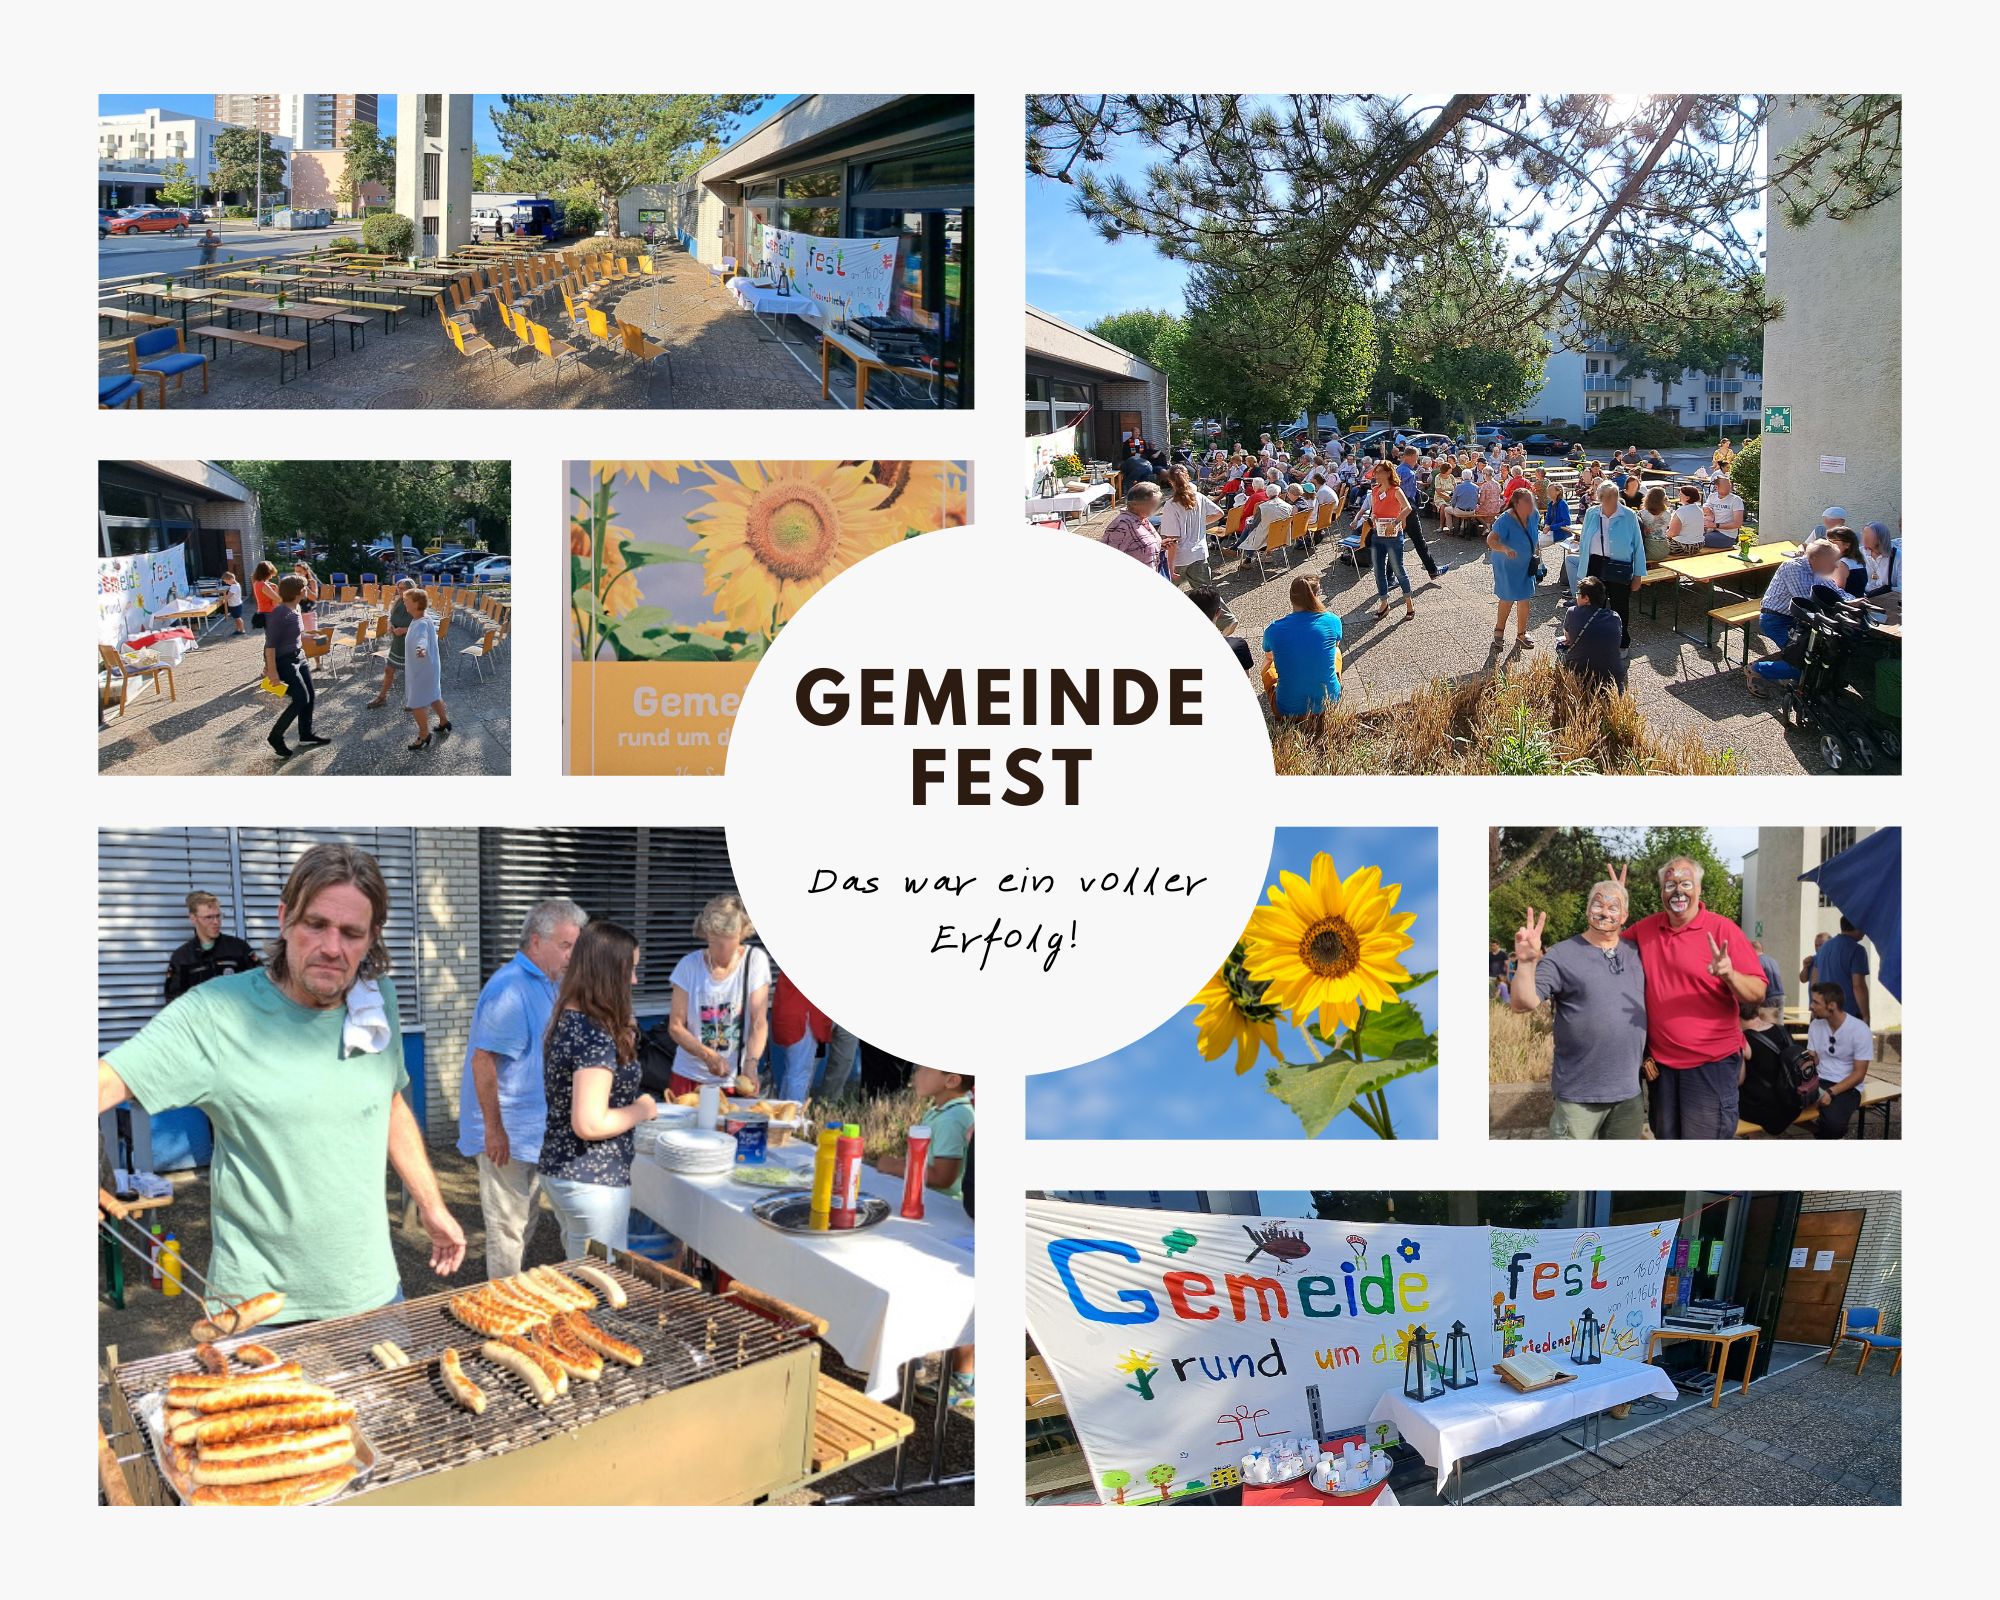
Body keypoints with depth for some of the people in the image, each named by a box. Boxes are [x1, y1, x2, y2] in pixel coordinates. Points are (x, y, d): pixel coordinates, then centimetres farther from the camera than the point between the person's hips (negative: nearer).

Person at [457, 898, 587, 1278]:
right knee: (508, 1229, 0)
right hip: (507, 1133, -10)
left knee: (526, 1221, 20)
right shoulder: (510, 990, -22)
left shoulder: (544, 984, 10)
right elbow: (482, 1061, -25)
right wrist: (494, 1129, -24)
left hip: (532, 1131, 10)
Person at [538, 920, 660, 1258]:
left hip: (556, 1168, 9)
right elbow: (589, 1124, -27)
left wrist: (623, 1036, 9)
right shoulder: (597, 1037, -23)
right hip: (592, 1182, -9)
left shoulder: (566, 1020, 5)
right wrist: (641, 1110, -11)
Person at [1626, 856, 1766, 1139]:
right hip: (1660, 1062, 5)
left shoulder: (1722, 929, -9)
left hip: (1712, 1064, -4)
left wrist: (1729, 975, -30)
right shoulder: (1645, 929, 4)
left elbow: (1758, 992, -12)